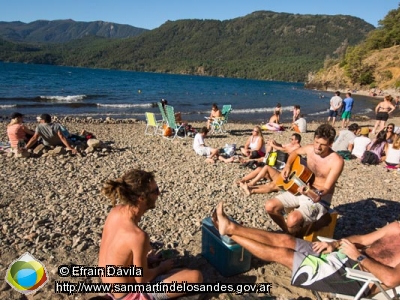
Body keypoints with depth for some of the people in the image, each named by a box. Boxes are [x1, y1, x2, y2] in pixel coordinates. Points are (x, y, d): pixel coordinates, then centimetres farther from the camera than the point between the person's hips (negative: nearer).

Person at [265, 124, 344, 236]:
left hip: (320, 199, -6)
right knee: (270, 206, -9)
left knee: (292, 220, -32)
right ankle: (288, 233, 16)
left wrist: (309, 192, -42)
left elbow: (326, 189, -22)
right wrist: (287, 166, 1)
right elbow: (295, 152, 20)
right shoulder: (310, 149, -3)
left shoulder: (336, 161, -20)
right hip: (300, 190, 6)